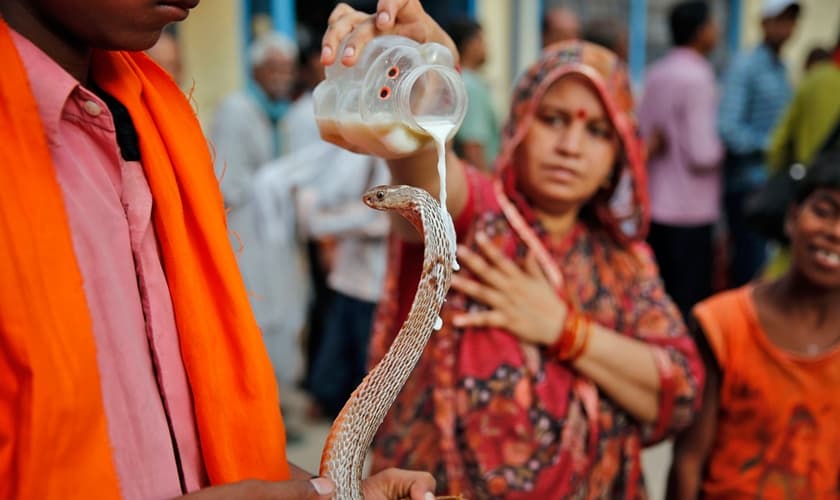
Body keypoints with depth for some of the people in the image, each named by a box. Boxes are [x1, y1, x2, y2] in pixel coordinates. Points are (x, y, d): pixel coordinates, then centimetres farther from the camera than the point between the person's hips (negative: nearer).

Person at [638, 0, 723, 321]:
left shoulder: (655, 74, 8)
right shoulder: (697, 77, -15)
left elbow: (643, 135, 13)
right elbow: (702, 153, -18)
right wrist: (722, 148, 0)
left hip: (655, 205, 8)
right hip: (689, 210, -8)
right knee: (690, 301, 0)